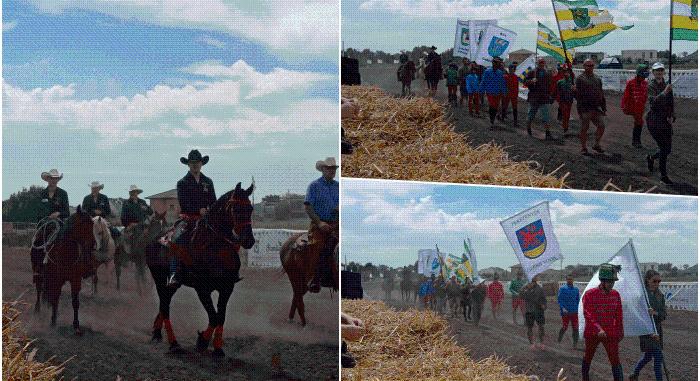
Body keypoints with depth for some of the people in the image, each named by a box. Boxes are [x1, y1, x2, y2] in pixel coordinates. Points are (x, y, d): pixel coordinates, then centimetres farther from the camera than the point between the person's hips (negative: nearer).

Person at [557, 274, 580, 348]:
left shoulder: (576, 289, 10)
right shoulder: (563, 289, -3)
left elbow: (577, 300, 17)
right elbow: (559, 299, -7)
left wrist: (576, 308, 9)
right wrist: (563, 308, -18)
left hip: (574, 312, 3)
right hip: (565, 312, -3)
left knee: (575, 328, 0)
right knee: (564, 327, -1)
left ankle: (575, 343, 8)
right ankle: (559, 341, 18)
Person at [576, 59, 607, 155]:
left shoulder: (597, 79, 16)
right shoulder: (580, 79, -3)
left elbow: (601, 94, 20)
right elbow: (578, 95, -9)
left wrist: (604, 107, 14)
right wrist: (579, 109, -16)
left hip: (596, 108, 5)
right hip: (585, 109, -5)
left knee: (601, 126, 1)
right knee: (584, 129, 1)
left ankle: (597, 144, 16)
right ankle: (584, 147, 11)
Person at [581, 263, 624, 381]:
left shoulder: (616, 295, 1)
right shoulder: (589, 295, -12)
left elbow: (618, 317, 9)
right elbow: (588, 315, -19)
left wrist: (620, 332, 11)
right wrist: (598, 329, -30)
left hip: (610, 334, 2)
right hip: (592, 333, -2)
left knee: (615, 360, -6)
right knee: (588, 357, 15)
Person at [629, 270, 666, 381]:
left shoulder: (660, 296, 6)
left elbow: (663, 315, 1)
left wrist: (655, 313, -23)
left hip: (657, 329, 7)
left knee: (648, 356, 19)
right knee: (658, 357, -12)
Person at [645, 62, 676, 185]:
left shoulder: (667, 86, 11)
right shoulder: (651, 86, -6)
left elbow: (671, 104, 15)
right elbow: (654, 101, -23)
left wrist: (672, 116, 0)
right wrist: (665, 92, -33)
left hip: (665, 120, 6)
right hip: (654, 120, -6)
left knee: (667, 150, 6)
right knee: (664, 148, -11)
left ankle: (651, 158, 37)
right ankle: (663, 175, 1)